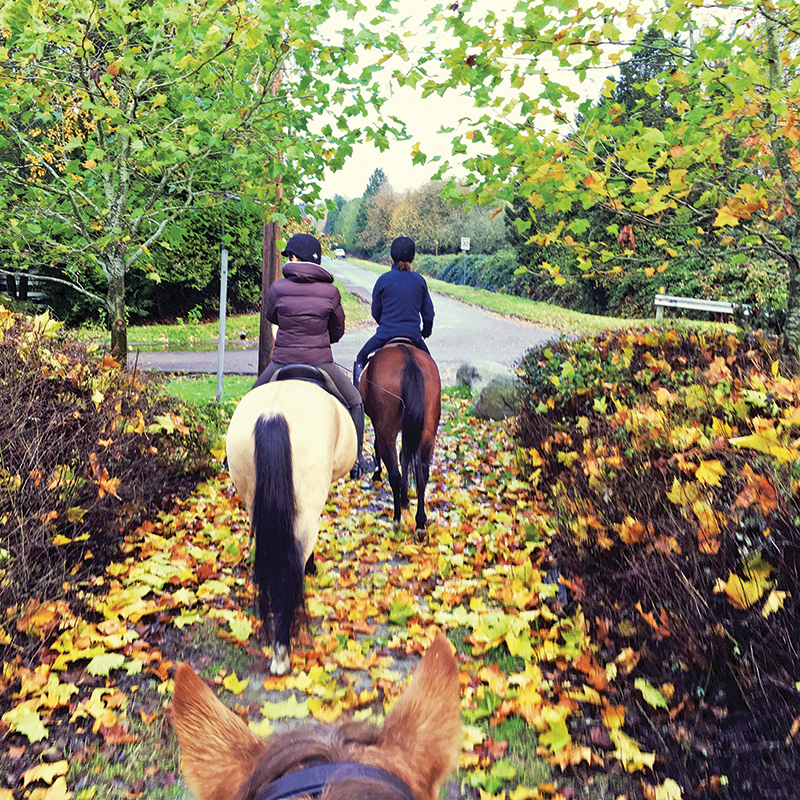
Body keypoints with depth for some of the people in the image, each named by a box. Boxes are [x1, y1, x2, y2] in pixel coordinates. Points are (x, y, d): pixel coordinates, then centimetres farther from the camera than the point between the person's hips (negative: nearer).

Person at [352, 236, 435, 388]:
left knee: (361, 359, 20)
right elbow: (428, 312, 5)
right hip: (413, 334, 2)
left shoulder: (384, 279, -7)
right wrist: (426, 332, 23)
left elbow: (375, 312, 2)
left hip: (386, 334, -2)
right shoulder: (419, 280, -2)